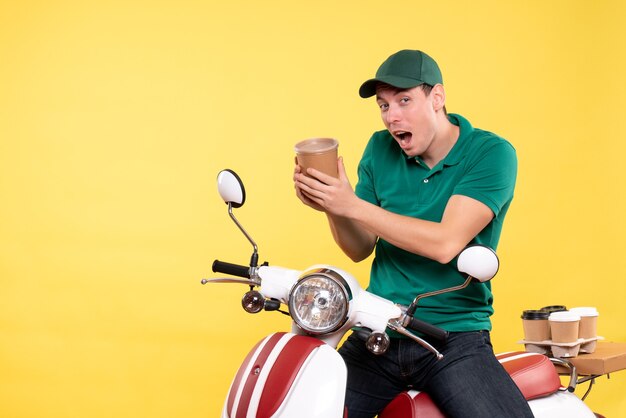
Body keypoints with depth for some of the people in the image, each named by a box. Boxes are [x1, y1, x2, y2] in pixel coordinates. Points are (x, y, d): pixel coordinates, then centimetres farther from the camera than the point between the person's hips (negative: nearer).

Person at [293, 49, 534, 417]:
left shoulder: (491, 154, -8)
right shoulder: (380, 149, 7)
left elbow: (445, 243, -20)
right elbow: (360, 249, 10)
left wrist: (352, 205, -21)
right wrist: (331, 208, -10)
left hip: (454, 338, -4)